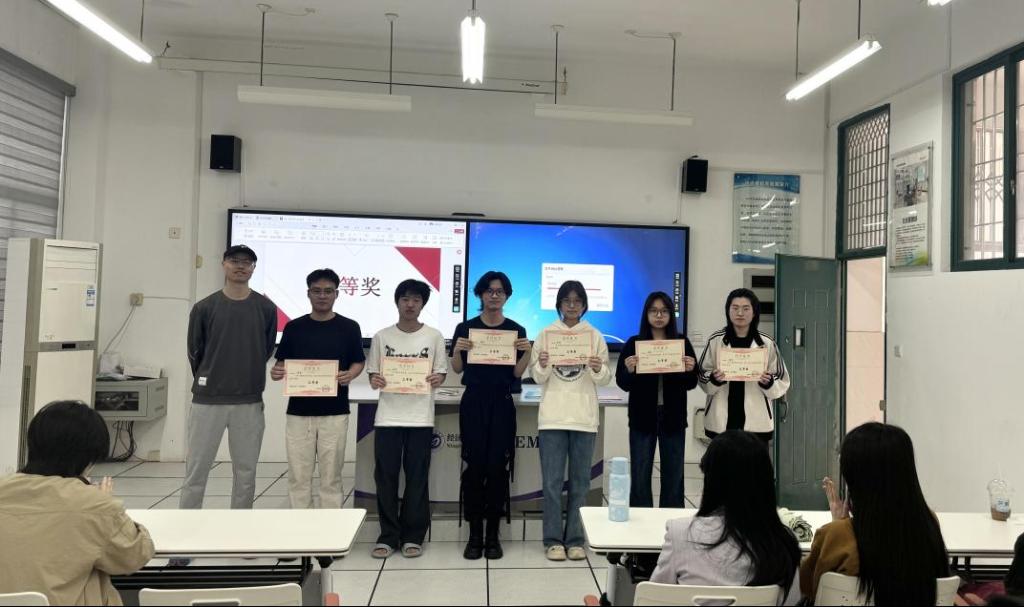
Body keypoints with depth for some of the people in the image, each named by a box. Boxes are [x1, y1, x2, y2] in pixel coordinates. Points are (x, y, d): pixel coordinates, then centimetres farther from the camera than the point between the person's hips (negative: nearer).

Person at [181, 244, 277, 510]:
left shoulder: (266, 308, 1)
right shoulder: (204, 308, -1)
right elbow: (194, 352, 8)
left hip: (250, 402, 1)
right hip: (207, 400, -1)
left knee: (246, 471, 9)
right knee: (196, 469, 5)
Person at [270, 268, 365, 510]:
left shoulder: (349, 327, 1)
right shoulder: (293, 327, 4)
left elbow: (358, 362, 6)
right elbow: (282, 363, 9)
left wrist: (350, 375, -16)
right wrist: (276, 372, -14)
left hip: (334, 413, -1)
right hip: (298, 412, 2)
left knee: (331, 476, 5)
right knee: (298, 476, 6)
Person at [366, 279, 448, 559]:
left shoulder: (434, 336, 3)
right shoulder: (382, 337, 5)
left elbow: (441, 373, 6)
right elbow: (372, 374, 8)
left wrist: (436, 379, -16)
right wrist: (375, 380, -14)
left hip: (420, 418, -1)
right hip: (387, 417, 1)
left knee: (417, 478, 4)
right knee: (385, 477, 3)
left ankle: (412, 536, 16)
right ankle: (388, 536, 16)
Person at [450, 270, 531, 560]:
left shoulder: (517, 330, 5)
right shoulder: (465, 328, 4)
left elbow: (517, 374, 4)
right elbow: (457, 369, 6)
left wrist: (527, 352, -12)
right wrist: (458, 350, -13)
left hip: (502, 405, 0)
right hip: (473, 404, 0)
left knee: (497, 468, 1)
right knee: (475, 467, 0)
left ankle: (493, 535, 12)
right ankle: (474, 535, 9)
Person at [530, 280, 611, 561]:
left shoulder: (595, 336, 6)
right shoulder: (546, 334, 5)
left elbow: (606, 380, 3)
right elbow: (537, 378, 4)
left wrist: (598, 370, -18)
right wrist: (542, 366, -17)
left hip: (584, 417, 1)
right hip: (552, 416, 0)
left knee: (580, 481, 6)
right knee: (552, 481, 0)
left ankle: (575, 539, 16)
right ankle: (553, 540, 10)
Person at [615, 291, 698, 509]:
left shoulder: (682, 343, 5)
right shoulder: (634, 343, 1)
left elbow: (691, 384, 4)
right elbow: (622, 383, -2)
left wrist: (690, 370, -16)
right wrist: (629, 370, -22)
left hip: (673, 417, 1)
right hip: (642, 418, -1)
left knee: (673, 477, 9)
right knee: (640, 478, 3)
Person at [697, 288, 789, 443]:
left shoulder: (767, 343, 0)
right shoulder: (715, 341, 0)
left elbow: (782, 383, 4)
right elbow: (701, 376, 5)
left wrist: (768, 382, -16)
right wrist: (714, 379, -15)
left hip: (756, 423, 0)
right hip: (721, 422, 0)